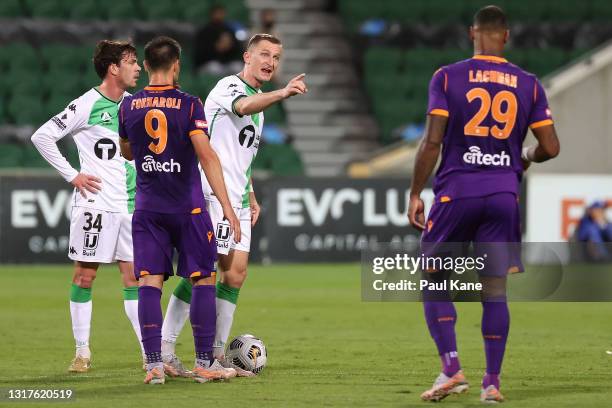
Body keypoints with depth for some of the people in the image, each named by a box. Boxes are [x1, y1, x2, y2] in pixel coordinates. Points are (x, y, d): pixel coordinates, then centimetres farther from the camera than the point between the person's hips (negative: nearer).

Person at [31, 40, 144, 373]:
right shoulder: (87, 105, -9)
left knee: (133, 276, 4)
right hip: (94, 204, -6)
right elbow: (42, 137, -8)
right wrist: (71, 175, -10)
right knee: (85, 275, 1)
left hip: (127, 205, 6)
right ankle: (82, 352, 8)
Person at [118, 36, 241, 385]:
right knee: (204, 280, 5)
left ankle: (154, 365, -6)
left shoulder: (129, 106, 3)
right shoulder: (189, 104, -8)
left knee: (149, 283, 1)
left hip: (148, 209, 3)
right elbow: (206, 155, -16)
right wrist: (227, 205, -18)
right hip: (188, 209, -3)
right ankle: (205, 363, 4)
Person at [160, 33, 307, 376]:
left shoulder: (260, 102, 21)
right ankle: (165, 347, -6)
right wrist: (283, 93, -51)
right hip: (212, 192, -9)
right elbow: (243, 106, -35)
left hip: (236, 200, 9)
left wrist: (251, 198, 24)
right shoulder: (229, 86, -9)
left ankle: (217, 353, 12)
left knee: (236, 273, 7)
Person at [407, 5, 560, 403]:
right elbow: (550, 147, 4)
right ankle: (492, 382, 6)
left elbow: (432, 141, -7)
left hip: (456, 191, -2)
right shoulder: (528, 84, 5)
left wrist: (415, 194, 0)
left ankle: (452, 368, -4)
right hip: (504, 194, 2)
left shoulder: (448, 77, -2)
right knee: (495, 289, 6)